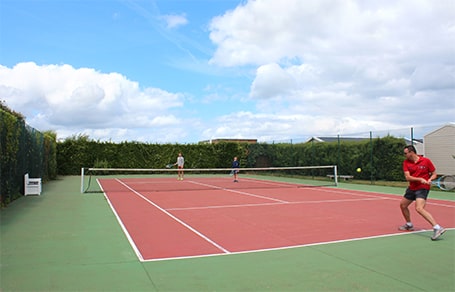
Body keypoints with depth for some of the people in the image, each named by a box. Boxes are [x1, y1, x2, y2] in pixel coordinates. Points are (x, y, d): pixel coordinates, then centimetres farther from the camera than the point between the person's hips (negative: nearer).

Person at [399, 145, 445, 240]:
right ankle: (409, 225, 39)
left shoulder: (426, 161, -9)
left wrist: (429, 180, -21)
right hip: (412, 188, 7)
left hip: (422, 188, -6)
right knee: (402, 205, 17)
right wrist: (420, 179, -26)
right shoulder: (406, 162, -1)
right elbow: (407, 177, -11)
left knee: (419, 208, -25)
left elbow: (434, 174, 0)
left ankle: (437, 228, -24)